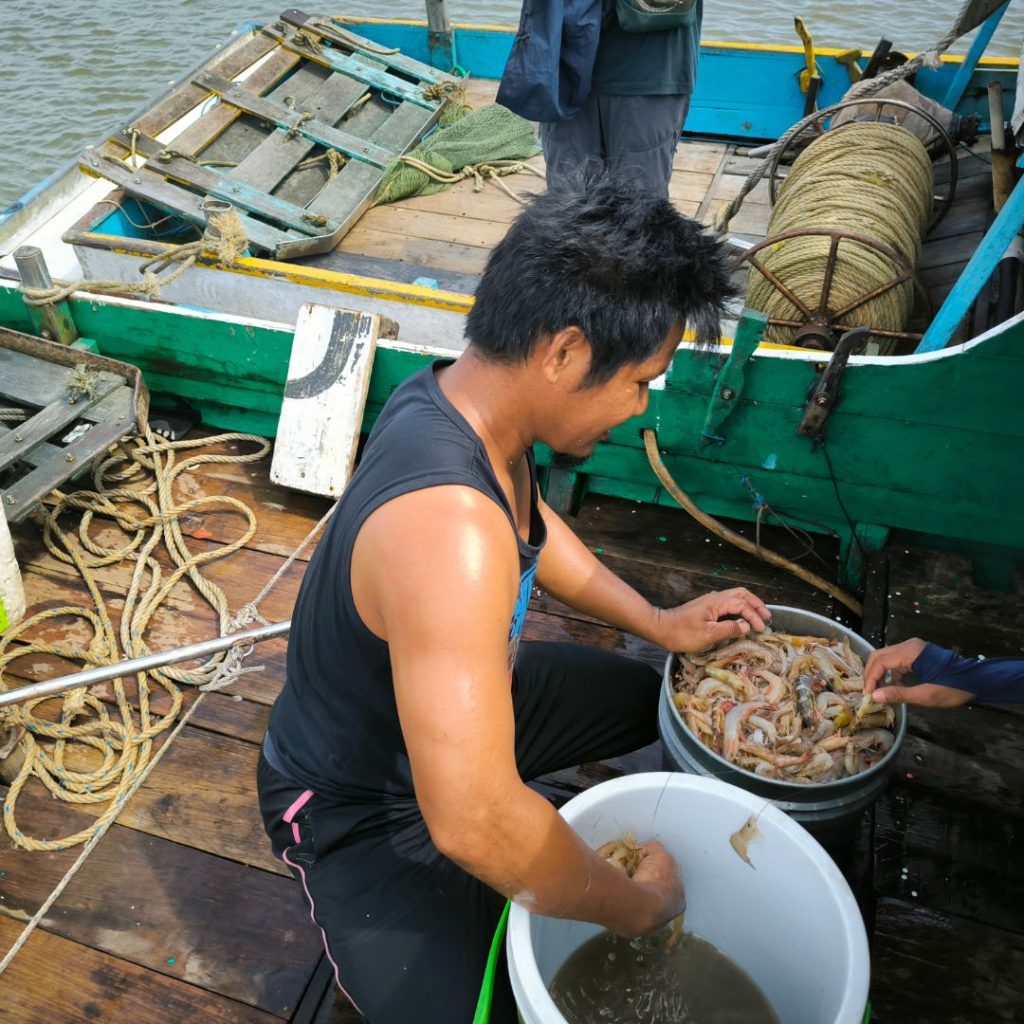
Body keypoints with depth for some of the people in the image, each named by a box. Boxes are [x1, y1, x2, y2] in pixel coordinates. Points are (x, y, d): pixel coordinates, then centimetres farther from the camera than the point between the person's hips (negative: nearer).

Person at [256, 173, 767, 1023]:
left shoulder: (460, 391, -13)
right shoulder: (448, 529, -42)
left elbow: (529, 520, 8)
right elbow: (475, 823, -41)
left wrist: (658, 622, 4)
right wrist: (638, 907, -23)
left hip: (460, 692, 8)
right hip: (362, 807, -8)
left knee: (662, 699, 18)